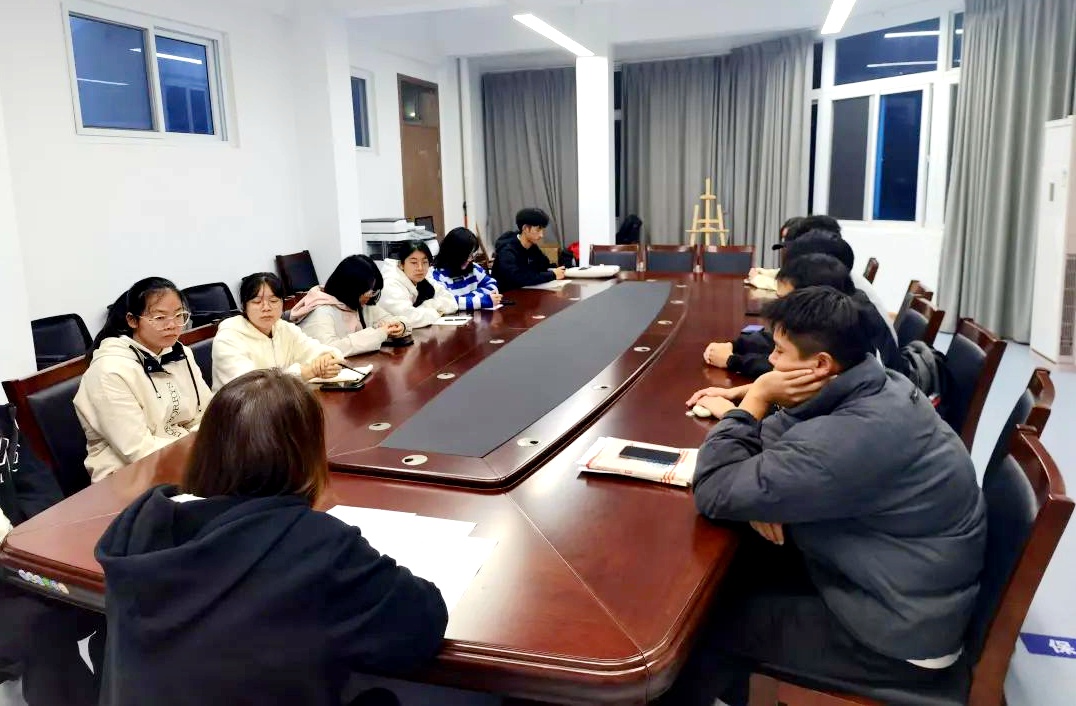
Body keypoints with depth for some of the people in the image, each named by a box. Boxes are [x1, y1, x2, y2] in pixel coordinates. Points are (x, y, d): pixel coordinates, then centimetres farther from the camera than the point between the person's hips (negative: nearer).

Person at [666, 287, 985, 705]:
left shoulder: (851, 438, -35)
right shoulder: (880, 388, -5)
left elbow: (714, 493, -28)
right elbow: (786, 445, 9)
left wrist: (756, 398, -19)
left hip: (902, 632, -8)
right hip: (912, 584, 9)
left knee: (713, 620, -3)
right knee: (741, 562, 11)